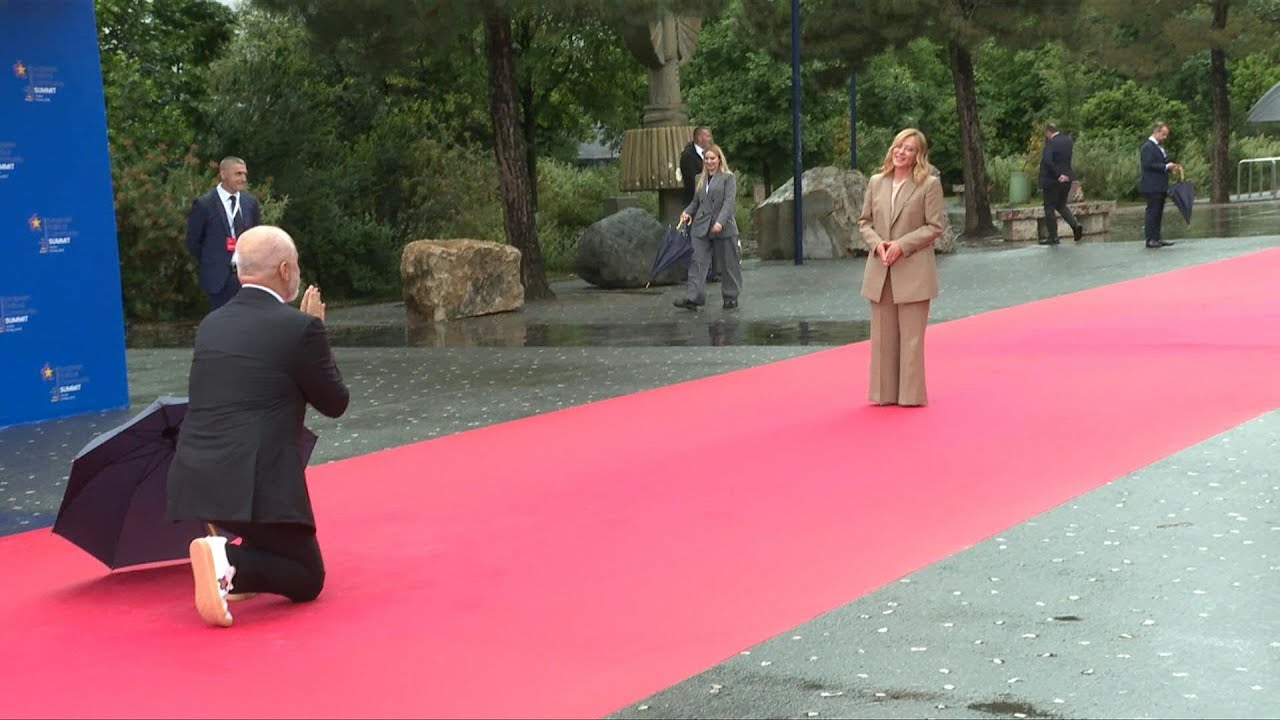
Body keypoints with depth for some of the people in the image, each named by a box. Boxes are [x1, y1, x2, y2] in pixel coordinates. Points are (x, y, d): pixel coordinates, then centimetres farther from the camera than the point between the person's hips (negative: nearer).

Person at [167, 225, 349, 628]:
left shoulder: (210, 325, 13)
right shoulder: (301, 328, -7)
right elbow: (335, 403, 4)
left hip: (195, 483, 7)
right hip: (256, 486, -7)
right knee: (308, 579, 9)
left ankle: (235, 568, 18)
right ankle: (228, 561, -17)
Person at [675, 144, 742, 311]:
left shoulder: (728, 178, -2)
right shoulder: (700, 178, 14)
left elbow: (729, 201, -12)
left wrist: (721, 221, -24)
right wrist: (687, 212, 2)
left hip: (723, 228, -4)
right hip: (701, 228, 4)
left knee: (728, 264, 6)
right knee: (697, 262, -6)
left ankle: (731, 297, 18)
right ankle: (693, 298, -10)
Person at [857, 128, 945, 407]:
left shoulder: (929, 184, -5)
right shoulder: (876, 182, 7)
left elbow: (935, 226, -7)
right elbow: (864, 221, 11)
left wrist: (902, 245, -16)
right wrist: (877, 244, -8)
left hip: (913, 271, -4)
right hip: (880, 269, 4)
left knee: (911, 336, 1)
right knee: (883, 335, 9)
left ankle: (911, 394, 10)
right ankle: (884, 392, 18)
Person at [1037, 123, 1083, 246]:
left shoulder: (1051, 142, -16)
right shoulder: (1068, 140, 6)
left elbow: (1047, 161, -28)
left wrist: (1058, 175, -24)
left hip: (1052, 180, -7)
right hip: (1066, 179, 7)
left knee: (1049, 208, 3)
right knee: (1061, 205, 20)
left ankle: (1053, 237, 6)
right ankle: (1075, 225, 0)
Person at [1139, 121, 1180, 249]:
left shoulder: (1159, 146, 19)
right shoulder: (1148, 147, -12)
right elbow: (1148, 164, -21)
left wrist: (1171, 165, 8)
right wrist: (1165, 166, -19)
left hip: (1160, 186, 10)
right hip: (1152, 187, -10)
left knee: (1158, 213, 11)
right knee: (1152, 212, -9)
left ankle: (1156, 238, 15)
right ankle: (1150, 239, -7)